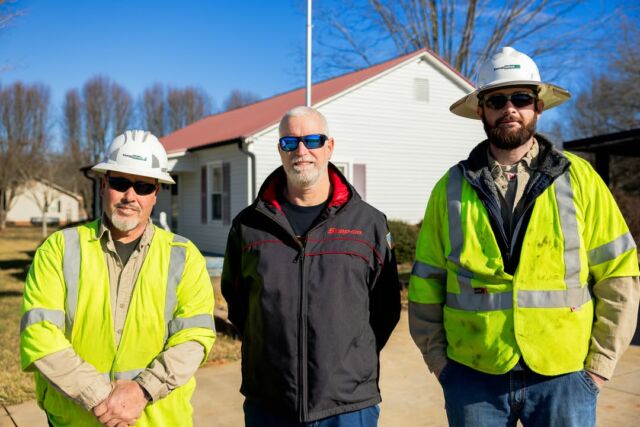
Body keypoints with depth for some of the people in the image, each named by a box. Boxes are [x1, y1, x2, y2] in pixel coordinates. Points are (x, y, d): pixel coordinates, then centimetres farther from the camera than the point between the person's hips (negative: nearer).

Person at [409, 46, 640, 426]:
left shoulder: (578, 178, -1)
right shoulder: (452, 188, 1)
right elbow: (426, 283, 4)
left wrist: (600, 363, -3)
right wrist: (438, 359, 1)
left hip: (563, 376, 0)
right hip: (473, 376, 1)